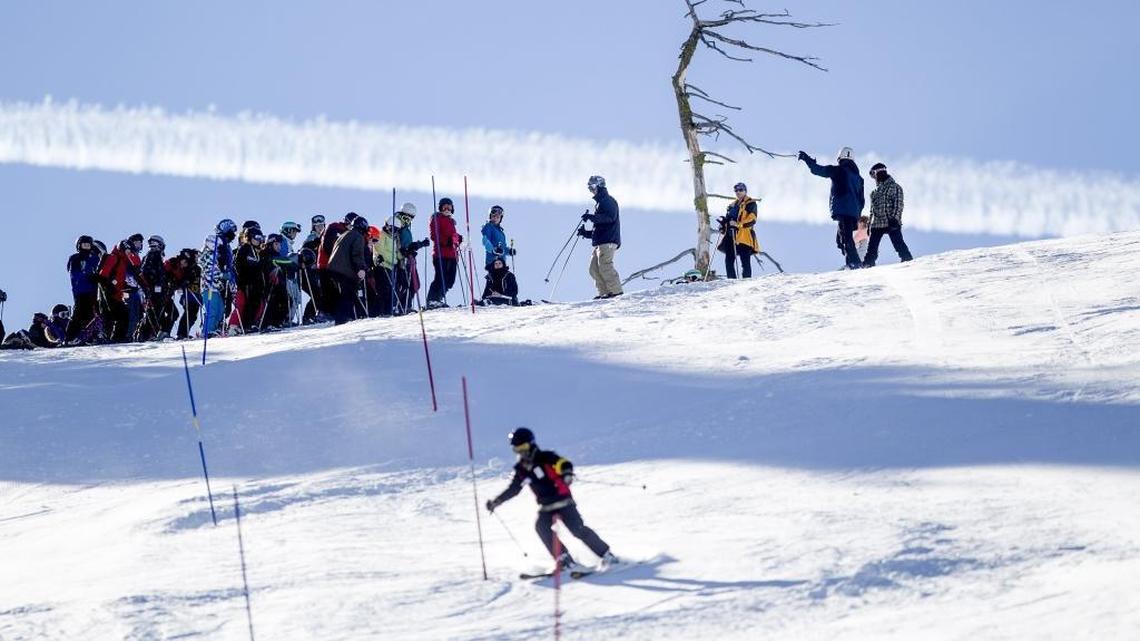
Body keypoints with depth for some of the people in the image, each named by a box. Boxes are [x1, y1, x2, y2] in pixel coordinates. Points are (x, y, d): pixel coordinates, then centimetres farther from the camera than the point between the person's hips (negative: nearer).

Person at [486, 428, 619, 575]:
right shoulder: (522, 470, 7)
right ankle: (565, 561, -21)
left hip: (563, 502, -5)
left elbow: (563, 464, -24)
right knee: (541, 527, -22)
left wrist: (567, 473, -46)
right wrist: (496, 502, 10)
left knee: (578, 529, -16)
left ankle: (607, 555, -1)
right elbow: (513, 489, 16)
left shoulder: (546, 458, -10)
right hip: (546, 507, 5)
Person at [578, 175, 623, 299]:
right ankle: (604, 292, 1)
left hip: (608, 241, -10)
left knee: (604, 265, -18)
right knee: (594, 269, 3)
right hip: (600, 242, 10)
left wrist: (592, 217, -22)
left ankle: (616, 291, -17)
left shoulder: (607, 200, -1)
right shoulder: (600, 203, 29)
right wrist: (586, 233, 19)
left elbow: (610, 217, -20)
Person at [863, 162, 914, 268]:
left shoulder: (895, 187, -1)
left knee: (898, 244, -10)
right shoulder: (875, 191, 20)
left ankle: (907, 259, -7)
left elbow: (898, 205, -8)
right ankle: (868, 264, 7)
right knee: (871, 247, 3)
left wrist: (894, 218, -18)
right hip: (877, 224, 7)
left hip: (892, 223, -7)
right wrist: (869, 223, 19)